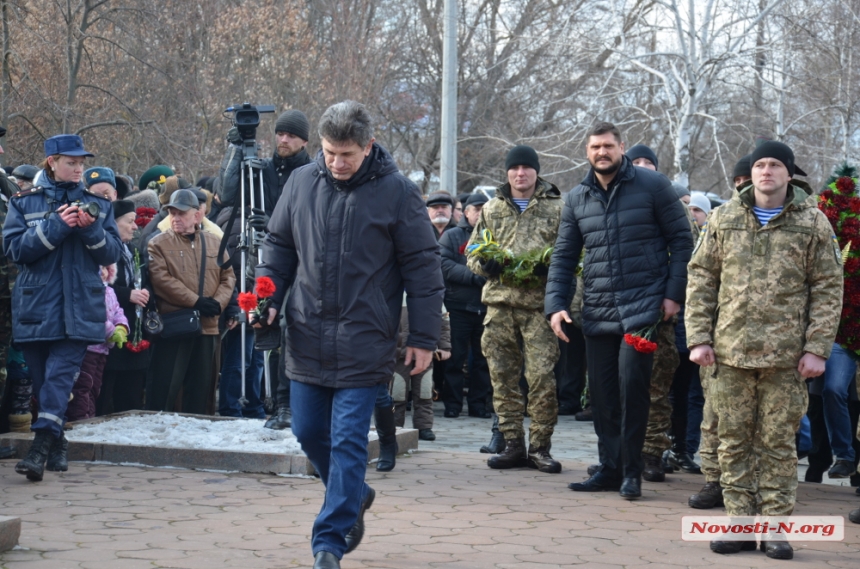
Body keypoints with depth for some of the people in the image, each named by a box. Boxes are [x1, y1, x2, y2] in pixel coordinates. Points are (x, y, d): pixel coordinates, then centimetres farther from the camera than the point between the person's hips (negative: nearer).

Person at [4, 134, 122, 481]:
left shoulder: (97, 205, 11)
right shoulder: (24, 202, 6)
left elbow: (112, 253, 7)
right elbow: (13, 248, -5)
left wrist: (91, 230, -12)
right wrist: (55, 226, -14)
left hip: (79, 307, -1)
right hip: (35, 306, 1)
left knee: (60, 374, -14)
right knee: (42, 378, 6)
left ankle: (42, 446, -22)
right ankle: (57, 443, 21)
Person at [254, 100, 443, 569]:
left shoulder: (397, 192, -6)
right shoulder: (301, 183, 4)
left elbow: (422, 267, -3)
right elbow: (278, 246, 16)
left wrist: (424, 338, -5)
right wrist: (269, 298, 0)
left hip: (363, 343, -4)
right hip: (307, 338, 4)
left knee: (348, 442, -4)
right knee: (308, 432, 12)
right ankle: (354, 496, 37)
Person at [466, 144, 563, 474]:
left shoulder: (556, 209, 8)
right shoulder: (491, 210, 17)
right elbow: (472, 252, 19)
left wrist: (550, 266, -15)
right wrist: (485, 264, -4)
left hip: (540, 303, -3)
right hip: (499, 302, 3)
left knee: (542, 378, -9)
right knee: (503, 376, 4)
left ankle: (540, 447, -1)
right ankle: (513, 444, 11)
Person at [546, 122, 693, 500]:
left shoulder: (652, 186, -2)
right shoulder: (576, 199, 11)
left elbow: (681, 240, -1)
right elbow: (563, 256, 13)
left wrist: (674, 293, -8)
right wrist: (556, 305, 0)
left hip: (642, 305, -5)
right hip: (597, 311, 5)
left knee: (631, 384, -12)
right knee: (601, 392, 6)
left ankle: (631, 472, -3)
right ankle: (611, 468, 16)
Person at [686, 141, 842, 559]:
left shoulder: (812, 223, 4)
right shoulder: (724, 219, 9)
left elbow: (828, 289, 2)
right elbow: (701, 278, 10)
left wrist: (817, 348, -5)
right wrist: (699, 337, 1)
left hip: (785, 356, -2)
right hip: (731, 351, 2)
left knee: (778, 445, 1)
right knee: (734, 442, 5)